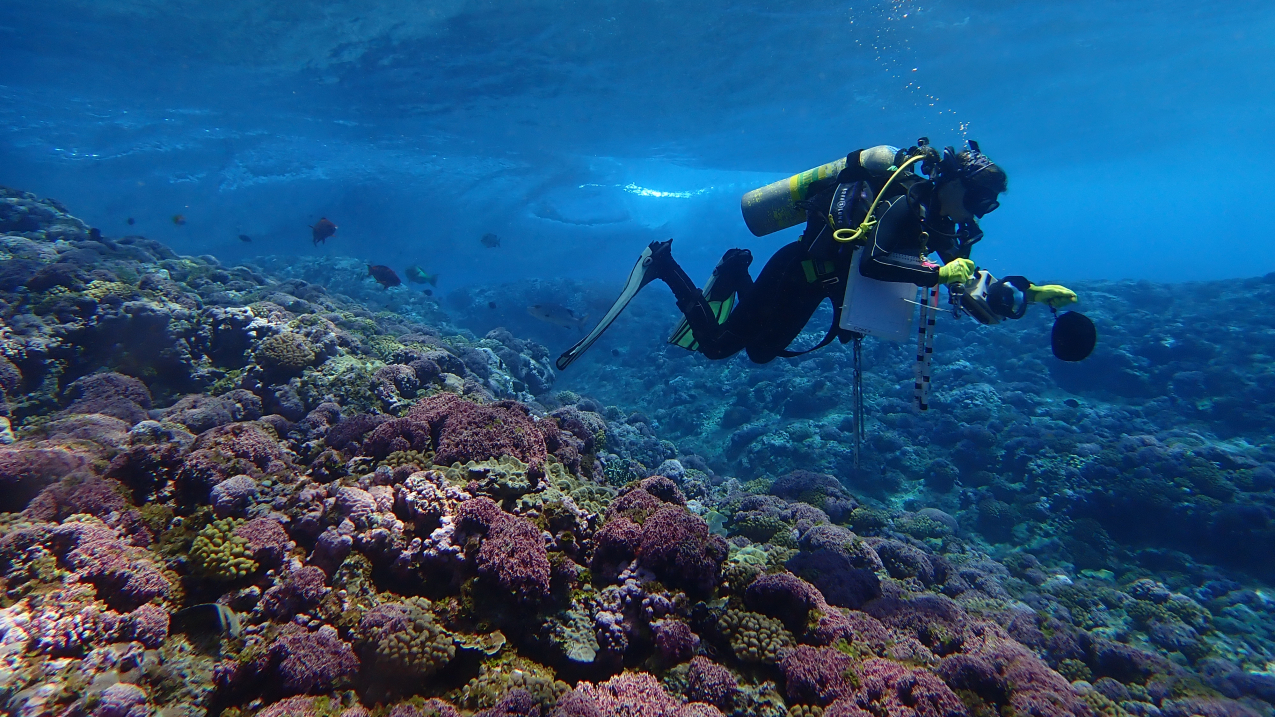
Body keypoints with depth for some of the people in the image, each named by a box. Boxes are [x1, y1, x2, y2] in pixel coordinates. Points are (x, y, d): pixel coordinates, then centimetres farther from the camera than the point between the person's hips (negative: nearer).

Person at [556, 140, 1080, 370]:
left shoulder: (935, 219, 6)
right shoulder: (908, 202, -22)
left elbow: (972, 285, 11)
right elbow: (872, 261, -39)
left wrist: (1032, 292, 1)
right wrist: (941, 273, -39)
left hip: (812, 278, 9)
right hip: (795, 272, -9)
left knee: (762, 351, 25)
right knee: (716, 344, -5)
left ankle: (735, 278, 33)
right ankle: (664, 266, 7)